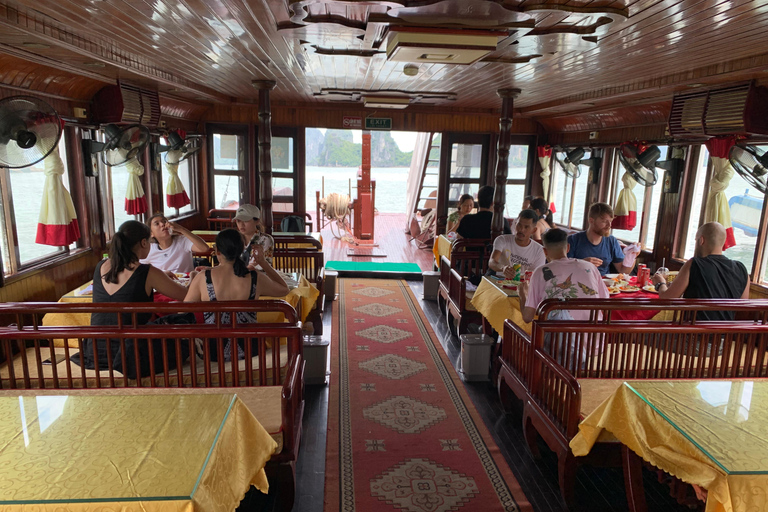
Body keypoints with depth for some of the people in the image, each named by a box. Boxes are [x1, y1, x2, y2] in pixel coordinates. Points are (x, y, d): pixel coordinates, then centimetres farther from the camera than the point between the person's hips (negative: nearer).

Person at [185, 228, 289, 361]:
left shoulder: (202, 279, -12)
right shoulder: (256, 278, -10)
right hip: (248, 352, 1)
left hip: (212, 354, 0)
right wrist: (263, 262, 11)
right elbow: (284, 289, 10)